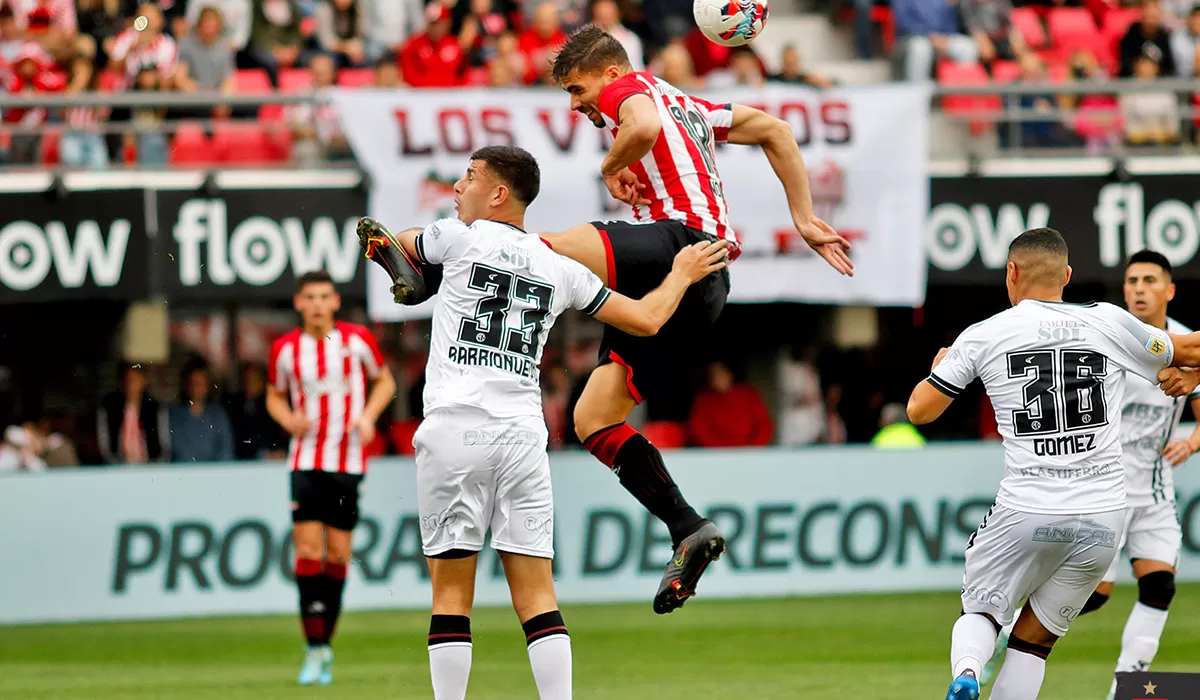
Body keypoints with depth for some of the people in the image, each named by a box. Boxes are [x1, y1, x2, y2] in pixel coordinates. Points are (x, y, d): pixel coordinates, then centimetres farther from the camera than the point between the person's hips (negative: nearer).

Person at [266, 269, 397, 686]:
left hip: (348, 461, 0)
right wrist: (288, 419, -7)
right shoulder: (285, 349, 0)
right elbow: (275, 396, 15)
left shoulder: (357, 340, -2)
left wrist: (368, 416, -6)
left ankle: (325, 645, 14)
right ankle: (314, 649, -8)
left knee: (338, 554, 1)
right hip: (306, 460, 0)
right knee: (307, 549, -11)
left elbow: (384, 381, 12)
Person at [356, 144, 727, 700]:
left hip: (455, 430, -4)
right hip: (523, 435, 4)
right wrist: (682, 274, 38)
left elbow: (391, 244, 22)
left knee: (451, 591, -1)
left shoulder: (461, 238, 3)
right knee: (536, 594, 3)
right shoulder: (560, 270, 14)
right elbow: (646, 319, 19)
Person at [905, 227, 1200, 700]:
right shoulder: (1109, 323, 4)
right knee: (1033, 640, 14)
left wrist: (939, 367, 29)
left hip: (1025, 512, -2)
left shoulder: (983, 336, 2)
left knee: (980, 613, 15)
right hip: (1104, 515, 2)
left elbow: (919, 410, 9)